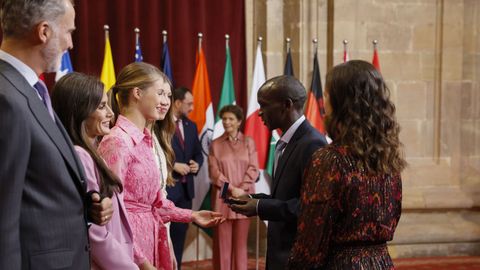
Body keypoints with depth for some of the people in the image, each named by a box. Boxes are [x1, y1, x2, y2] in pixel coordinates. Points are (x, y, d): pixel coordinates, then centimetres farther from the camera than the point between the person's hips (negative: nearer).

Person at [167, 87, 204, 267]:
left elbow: (198, 153, 19)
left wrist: (197, 164, -3)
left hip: (185, 188, 7)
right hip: (165, 188, -7)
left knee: (180, 234, 13)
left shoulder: (191, 126, 12)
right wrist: (173, 165, -18)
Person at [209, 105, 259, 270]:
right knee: (222, 241, 2)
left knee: (240, 241, 5)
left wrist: (241, 189, -12)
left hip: (243, 198, 0)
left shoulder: (248, 142, 6)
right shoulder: (215, 144, 6)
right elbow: (214, 172, -1)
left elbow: (253, 169, 0)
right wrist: (231, 188, -11)